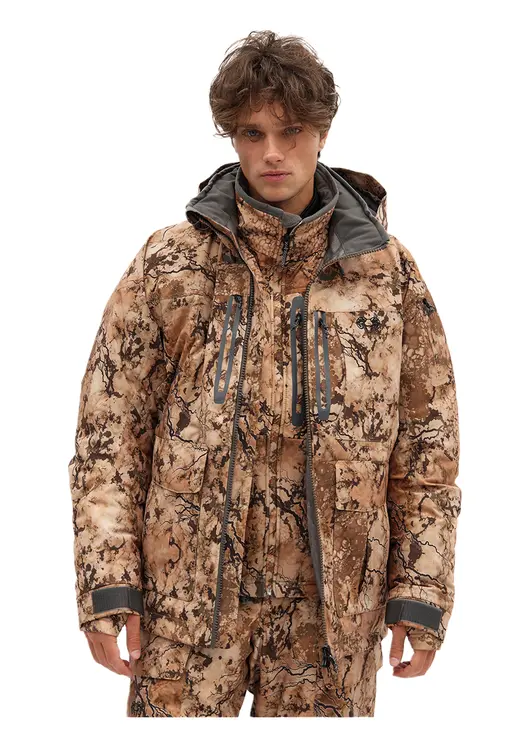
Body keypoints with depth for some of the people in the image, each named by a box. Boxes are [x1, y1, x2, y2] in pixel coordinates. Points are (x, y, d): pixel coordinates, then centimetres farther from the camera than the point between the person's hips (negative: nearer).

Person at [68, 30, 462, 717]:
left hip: (332, 606, 1)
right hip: (189, 590, 0)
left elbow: (428, 435, 4)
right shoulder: (169, 262, -1)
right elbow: (109, 422, -1)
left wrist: (420, 587, 0)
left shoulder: (386, 268, 2)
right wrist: (108, 579, -7)